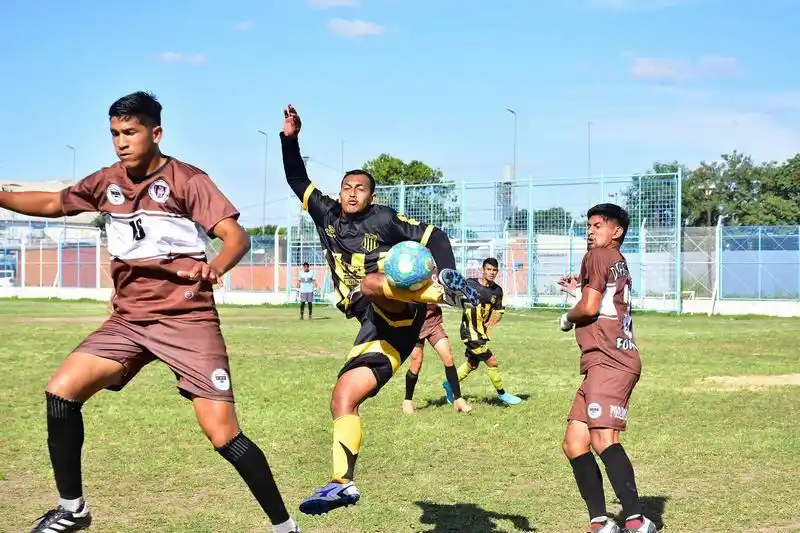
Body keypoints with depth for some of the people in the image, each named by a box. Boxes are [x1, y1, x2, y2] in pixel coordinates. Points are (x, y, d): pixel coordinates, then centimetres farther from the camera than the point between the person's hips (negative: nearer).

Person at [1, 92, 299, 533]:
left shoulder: (187, 180, -8)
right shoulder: (107, 182, 8)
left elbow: (236, 236, -17)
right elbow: (53, 204, 23)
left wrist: (215, 267, -39)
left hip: (186, 319, -5)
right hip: (128, 319, 6)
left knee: (223, 435, -13)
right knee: (61, 391, -9)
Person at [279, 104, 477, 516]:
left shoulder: (384, 219, 4)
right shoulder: (327, 216, 19)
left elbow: (434, 236, 5)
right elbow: (298, 181, 25)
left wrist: (447, 270, -12)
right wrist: (289, 139, 14)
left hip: (401, 310, -6)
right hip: (378, 328, 6)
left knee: (369, 282, -39)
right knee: (342, 399, -5)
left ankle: (446, 290, -55)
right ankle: (342, 484, -9)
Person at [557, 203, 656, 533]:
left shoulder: (598, 256, -2)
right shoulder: (619, 264, 27)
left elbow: (589, 308, -12)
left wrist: (567, 318, 7)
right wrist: (579, 290, 32)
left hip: (609, 362, -11)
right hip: (603, 365, 11)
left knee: (603, 439, -25)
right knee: (574, 443, 7)